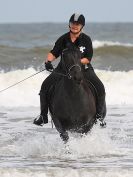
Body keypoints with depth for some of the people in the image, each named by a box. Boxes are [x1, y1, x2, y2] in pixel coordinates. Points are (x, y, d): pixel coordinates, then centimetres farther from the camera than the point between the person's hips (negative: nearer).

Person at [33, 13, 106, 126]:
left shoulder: (86, 40, -5)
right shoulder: (63, 39, 0)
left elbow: (88, 59, -8)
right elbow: (53, 53, 3)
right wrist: (48, 61, -18)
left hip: (83, 69, -1)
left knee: (100, 88, -19)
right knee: (45, 86, -16)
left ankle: (99, 115, -2)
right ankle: (43, 115, -4)